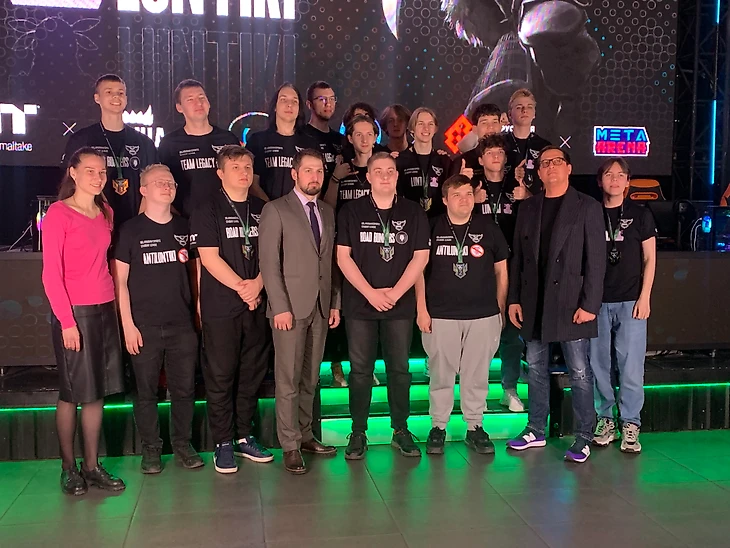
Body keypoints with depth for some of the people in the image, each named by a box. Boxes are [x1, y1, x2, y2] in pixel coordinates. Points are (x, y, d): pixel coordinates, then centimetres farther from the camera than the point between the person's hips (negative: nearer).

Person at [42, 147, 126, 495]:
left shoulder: (106, 213, 11)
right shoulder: (59, 213, -8)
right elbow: (51, 273, -11)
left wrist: (113, 305, 6)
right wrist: (66, 321, -15)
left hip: (105, 310, 6)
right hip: (73, 313, -6)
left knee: (97, 391, 10)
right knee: (72, 393, 3)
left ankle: (92, 466, 19)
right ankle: (69, 469, 17)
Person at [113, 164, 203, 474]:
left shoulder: (184, 228, 9)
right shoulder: (131, 230, 0)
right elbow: (120, 280, -2)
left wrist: (198, 312, 6)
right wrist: (128, 324, -7)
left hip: (182, 323, 3)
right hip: (144, 326, -2)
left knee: (185, 389, 7)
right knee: (146, 392, 5)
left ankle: (183, 445, 21)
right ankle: (151, 449, 19)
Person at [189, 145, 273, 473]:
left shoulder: (263, 210, 12)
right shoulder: (207, 211, -1)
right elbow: (209, 258, -9)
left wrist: (258, 283, -9)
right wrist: (242, 286, -12)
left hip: (257, 304, 4)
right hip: (220, 307, -4)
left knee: (252, 373, 9)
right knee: (220, 375, 0)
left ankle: (245, 437, 22)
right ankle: (223, 443, 11)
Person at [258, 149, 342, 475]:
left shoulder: (328, 213, 15)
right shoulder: (276, 210, -2)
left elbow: (331, 261, 15)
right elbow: (269, 262, -7)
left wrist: (335, 302, 8)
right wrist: (280, 307, -13)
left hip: (321, 307, 5)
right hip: (290, 307, -5)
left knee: (311, 378, 10)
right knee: (289, 380, -1)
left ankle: (305, 435, 21)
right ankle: (290, 445, 8)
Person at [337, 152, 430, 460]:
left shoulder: (413, 213, 6)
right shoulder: (352, 212, 3)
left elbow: (420, 257, 2)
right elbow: (343, 256, -2)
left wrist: (395, 292, -9)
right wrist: (371, 293, -11)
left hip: (401, 304, 1)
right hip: (360, 303, -1)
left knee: (399, 368, 7)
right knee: (360, 370, 3)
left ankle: (400, 430, 19)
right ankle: (358, 432, 13)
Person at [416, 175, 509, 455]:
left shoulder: (488, 228, 5)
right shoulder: (432, 229, 2)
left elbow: (501, 270, 11)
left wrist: (501, 309, 7)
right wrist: (421, 309, -1)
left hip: (483, 315, 1)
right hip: (440, 315, -1)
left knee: (477, 374, 7)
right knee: (441, 373, 5)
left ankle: (475, 427, 19)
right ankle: (438, 427, 17)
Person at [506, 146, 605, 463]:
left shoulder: (587, 207, -2)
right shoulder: (528, 208, 11)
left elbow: (596, 260, -7)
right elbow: (517, 257, 11)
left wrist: (589, 304, -13)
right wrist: (514, 299, 6)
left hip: (571, 304, -4)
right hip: (534, 305, 5)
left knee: (579, 373, 1)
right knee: (536, 370, 13)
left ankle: (583, 438, 13)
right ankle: (535, 431, 25)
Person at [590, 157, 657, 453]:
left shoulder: (640, 214, 4)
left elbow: (649, 258, 5)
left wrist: (644, 297, -4)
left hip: (630, 301, -1)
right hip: (597, 301, 2)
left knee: (630, 365, -2)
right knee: (598, 363, 5)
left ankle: (630, 424, 8)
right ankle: (605, 420, 17)